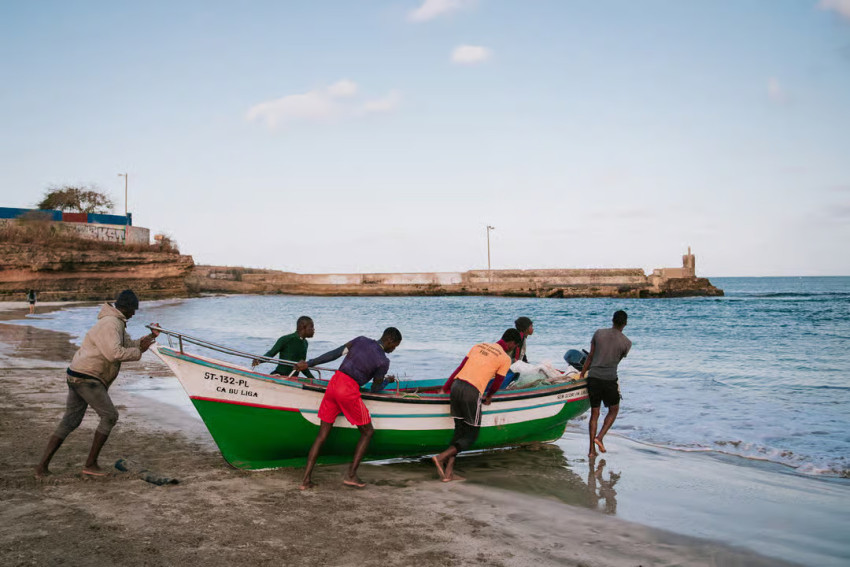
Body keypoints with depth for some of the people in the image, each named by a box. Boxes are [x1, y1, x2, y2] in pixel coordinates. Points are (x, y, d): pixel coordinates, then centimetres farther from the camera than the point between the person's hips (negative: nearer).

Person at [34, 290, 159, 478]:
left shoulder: (117, 324, 18)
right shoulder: (110, 323, -16)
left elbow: (129, 346, 21)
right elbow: (114, 353, -27)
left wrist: (149, 337, 9)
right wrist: (139, 351, -16)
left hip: (77, 377, 10)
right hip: (86, 377, -10)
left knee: (70, 421, 10)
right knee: (109, 416, -4)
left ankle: (42, 466, 9)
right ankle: (90, 464, 1)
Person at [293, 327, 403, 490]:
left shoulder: (361, 340, 11)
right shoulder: (383, 361, -3)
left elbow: (334, 354, 7)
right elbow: (376, 388, 8)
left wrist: (309, 363, 9)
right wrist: (387, 380, 29)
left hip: (334, 383, 6)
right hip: (349, 391, -6)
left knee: (322, 434, 11)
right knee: (368, 432, 14)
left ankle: (306, 479, 9)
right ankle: (351, 475, 9)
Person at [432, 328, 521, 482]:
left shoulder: (479, 346, 21)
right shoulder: (505, 359, 4)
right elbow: (496, 384, 9)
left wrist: (444, 389, 22)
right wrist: (488, 397, 30)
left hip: (456, 385, 7)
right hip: (472, 392, -7)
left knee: (459, 430, 15)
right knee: (471, 435, 7)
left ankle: (448, 471, 7)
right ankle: (441, 457, -9)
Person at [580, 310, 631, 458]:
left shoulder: (598, 333, 4)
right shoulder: (626, 342, -1)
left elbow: (590, 357, 7)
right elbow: (617, 361, 10)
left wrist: (581, 375, 16)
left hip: (593, 378, 3)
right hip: (609, 379, -3)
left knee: (594, 413, 10)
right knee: (613, 410, 18)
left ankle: (592, 450, 9)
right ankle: (600, 437, 1)